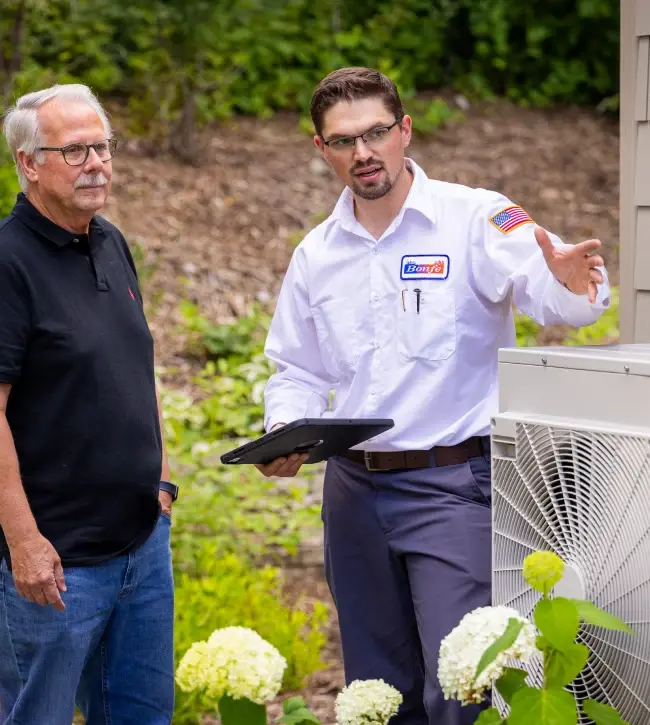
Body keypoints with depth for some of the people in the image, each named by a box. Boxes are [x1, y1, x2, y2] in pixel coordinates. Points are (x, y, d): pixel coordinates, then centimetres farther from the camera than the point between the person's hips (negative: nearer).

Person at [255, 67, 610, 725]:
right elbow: (297, 373, 18)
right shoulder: (315, 254, 10)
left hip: (453, 483, -5)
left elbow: (547, 292, -22)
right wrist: (285, 436, -2)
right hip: (354, 490, 5)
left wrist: (574, 285, -45)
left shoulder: (473, 220, -7)